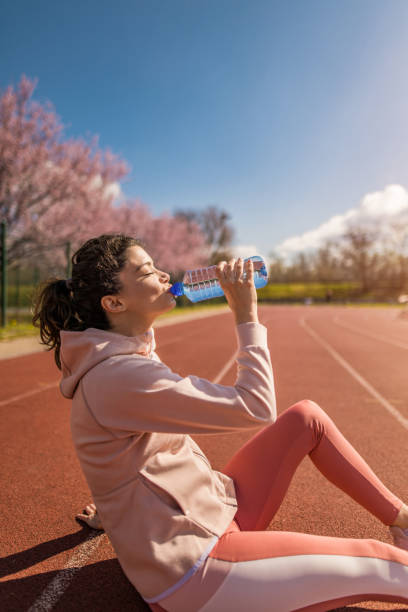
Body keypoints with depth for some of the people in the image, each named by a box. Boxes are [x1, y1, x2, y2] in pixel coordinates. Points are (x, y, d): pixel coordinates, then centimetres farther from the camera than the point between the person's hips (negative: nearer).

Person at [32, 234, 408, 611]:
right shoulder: (119, 375, -28)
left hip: (214, 513, 9)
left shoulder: (129, 352, 3)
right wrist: (247, 317, -20)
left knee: (307, 417, 4)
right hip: (191, 569, -9)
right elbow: (255, 409, -28)